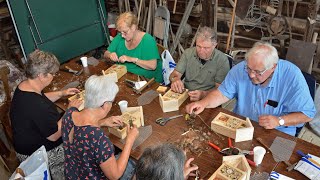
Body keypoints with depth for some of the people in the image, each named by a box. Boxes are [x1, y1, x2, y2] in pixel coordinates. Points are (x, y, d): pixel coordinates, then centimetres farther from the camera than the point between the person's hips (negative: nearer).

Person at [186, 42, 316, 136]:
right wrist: (203, 103, -22)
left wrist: (279, 121, -25)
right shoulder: (240, 69, -12)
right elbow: (223, 93, -4)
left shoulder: (292, 76, -19)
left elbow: (307, 114, -11)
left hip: (276, 134, -2)